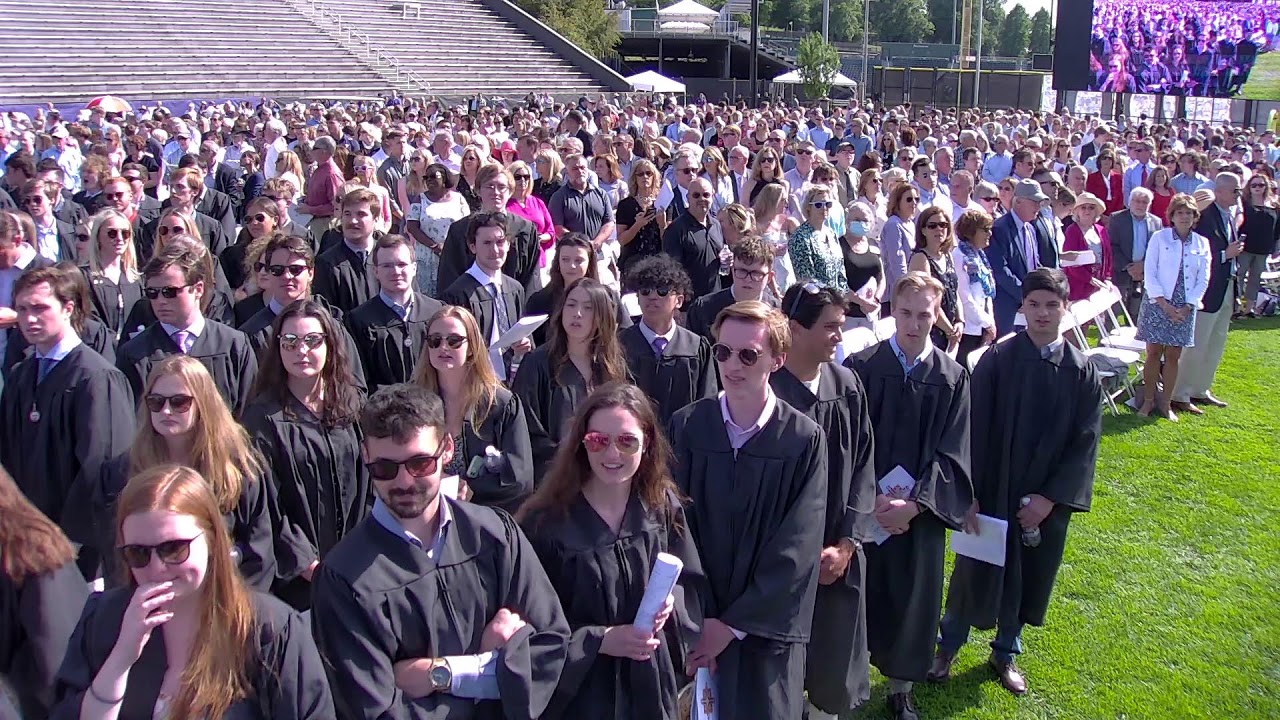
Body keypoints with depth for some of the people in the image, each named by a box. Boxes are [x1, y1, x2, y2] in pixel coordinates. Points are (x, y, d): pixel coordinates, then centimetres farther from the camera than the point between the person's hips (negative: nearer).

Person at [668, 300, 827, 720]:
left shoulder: (805, 440, -9)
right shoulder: (685, 427, -5)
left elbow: (797, 549, -11)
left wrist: (732, 624, -13)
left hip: (766, 628, -1)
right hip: (694, 624, 1)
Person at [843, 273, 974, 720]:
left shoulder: (952, 378, -3)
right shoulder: (860, 368, -7)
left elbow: (951, 454, -6)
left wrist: (914, 504, -16)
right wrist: (869, 501, -15)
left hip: (921, 511, 1)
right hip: (861, 508, -1)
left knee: (912, 599, 12)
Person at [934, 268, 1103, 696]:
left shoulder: (1081, 371, -5)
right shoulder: (997, 360, -11)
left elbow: (1085, 442, -4)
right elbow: (975, 429, -10)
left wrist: (1051, 498, -11)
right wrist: (969, 491, -13)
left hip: (1047, 500, 2)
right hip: (992, 490, -2)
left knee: (1027, 577, 16)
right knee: (977, 570, 10)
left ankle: (1005, 653, 37)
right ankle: (948, 645, 32)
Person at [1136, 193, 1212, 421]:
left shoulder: (1202, 243, 7)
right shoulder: (1159, 238, -1)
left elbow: (1203, 280, 6)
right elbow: (1150, 273, -5)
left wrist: (1188, 306, -6)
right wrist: (1165, 304, -13)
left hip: (1185, 309, 2)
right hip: (1158, 304, -2)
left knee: (1173, 356, 5)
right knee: (1154, 353, -2)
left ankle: (1166, 403, 13)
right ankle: (1148, 400, 9)